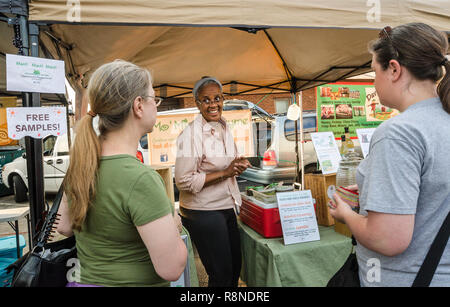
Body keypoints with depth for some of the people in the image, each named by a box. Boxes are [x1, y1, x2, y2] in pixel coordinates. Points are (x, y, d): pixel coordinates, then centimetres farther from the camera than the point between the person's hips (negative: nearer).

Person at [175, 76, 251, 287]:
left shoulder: (224, 128, 7)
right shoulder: (191, 134, -19)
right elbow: (183, 181, -22)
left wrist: (238, 165, -2)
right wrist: (224, 173, -22)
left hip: (226, 207, 8)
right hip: (202, 212, -8)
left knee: (235, 266, 20)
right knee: (222, 275, 5)